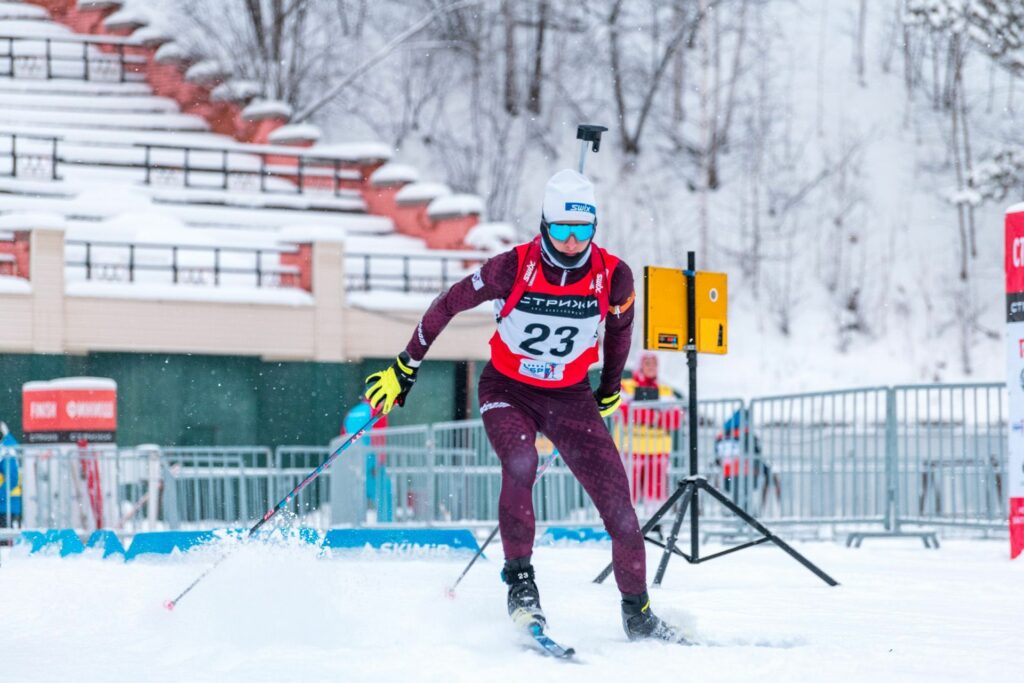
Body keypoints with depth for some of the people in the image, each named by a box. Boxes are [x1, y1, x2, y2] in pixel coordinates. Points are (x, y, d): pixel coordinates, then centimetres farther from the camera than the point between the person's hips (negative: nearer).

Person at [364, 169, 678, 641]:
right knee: (520, 462, -34)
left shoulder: (613, 277, -15)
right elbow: (449, 305, -8)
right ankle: (520, 581, -26)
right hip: (507, 390, -2)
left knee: (616, 498, -7)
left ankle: (638, 613, 10)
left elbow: (620, 327, 8)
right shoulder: (514, 268, -22)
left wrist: (610, 390, 19)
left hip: (570, 396, 2)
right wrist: (405, 368, -1)